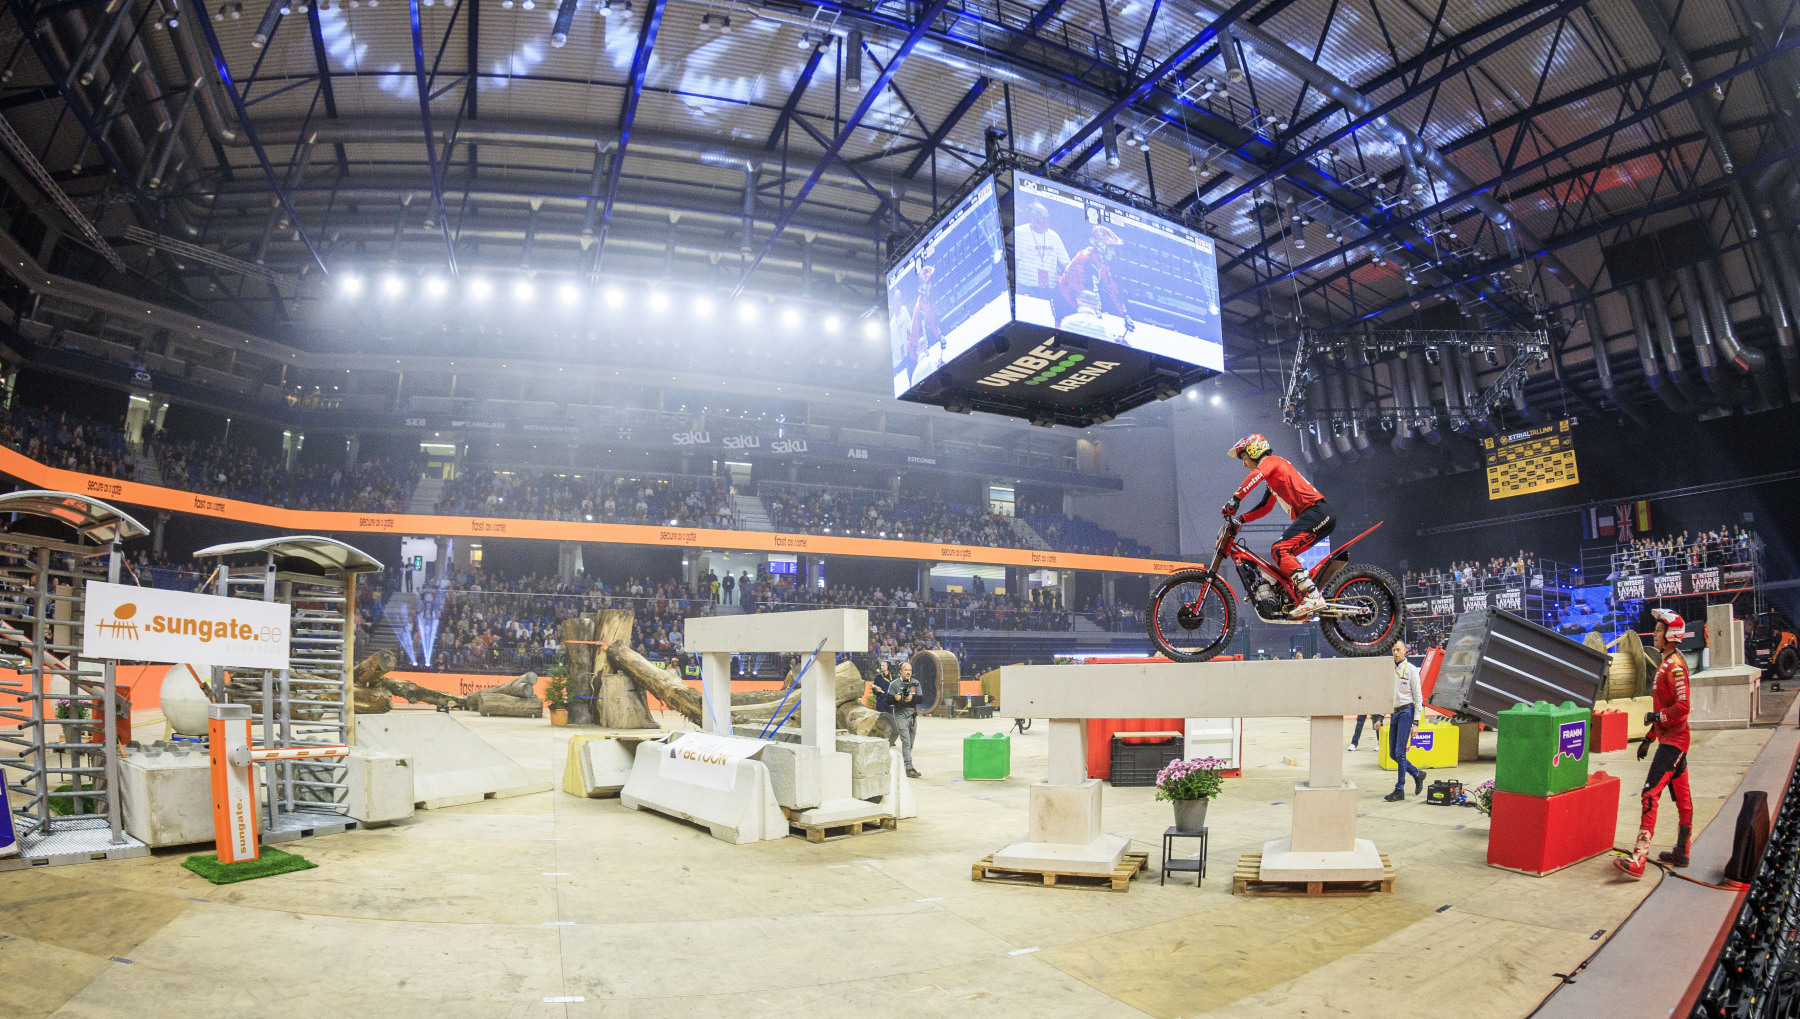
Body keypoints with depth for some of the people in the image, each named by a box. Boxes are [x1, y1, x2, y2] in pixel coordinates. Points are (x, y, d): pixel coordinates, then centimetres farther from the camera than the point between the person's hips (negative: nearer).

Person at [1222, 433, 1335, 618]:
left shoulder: (1270, 461, 1)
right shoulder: (1272, 479, 31)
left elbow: (1257, 475, -22)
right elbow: (1265, 507, 34)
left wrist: (1236, 498, -30)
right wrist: (1241, 519, 21)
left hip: (1315, 511, -10)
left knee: (1280, 550, -20)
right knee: (1285, 555, 13)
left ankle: (1313, 596, -30)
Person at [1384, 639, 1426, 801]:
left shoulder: (1411, 669, -5)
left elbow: (1418, 696, -6)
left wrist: (1416, 721, -11)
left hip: (1406, 712, -6)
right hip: (1394, 713, 6)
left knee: (1400, 752, -9)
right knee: (1392, 753, 7)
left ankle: (1399, 790, -2)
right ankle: (1417, 774, 29)